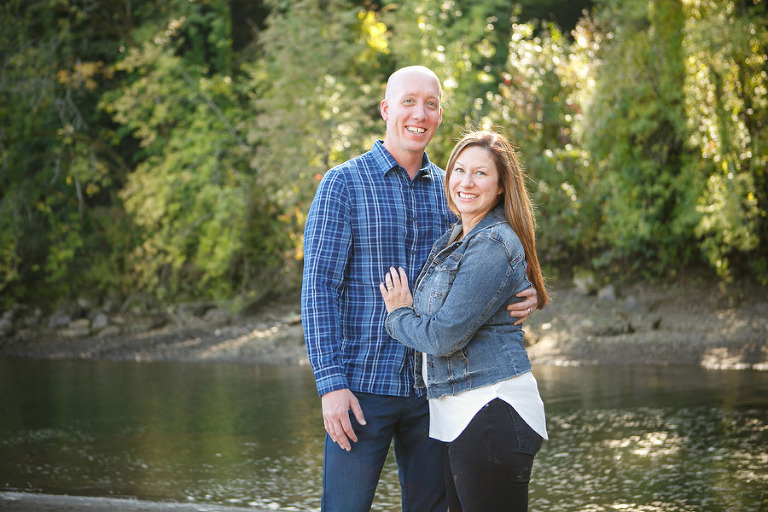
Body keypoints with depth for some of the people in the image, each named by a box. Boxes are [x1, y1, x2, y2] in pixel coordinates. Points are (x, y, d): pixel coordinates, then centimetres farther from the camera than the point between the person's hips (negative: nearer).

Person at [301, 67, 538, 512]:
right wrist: (331, 383, -17)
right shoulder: (344, 183, -3)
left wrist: (524, 297, -6)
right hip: (363, 386, -4)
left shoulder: (449, 190, 11)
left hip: (432, 389, 5)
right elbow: (319, 287, -8)